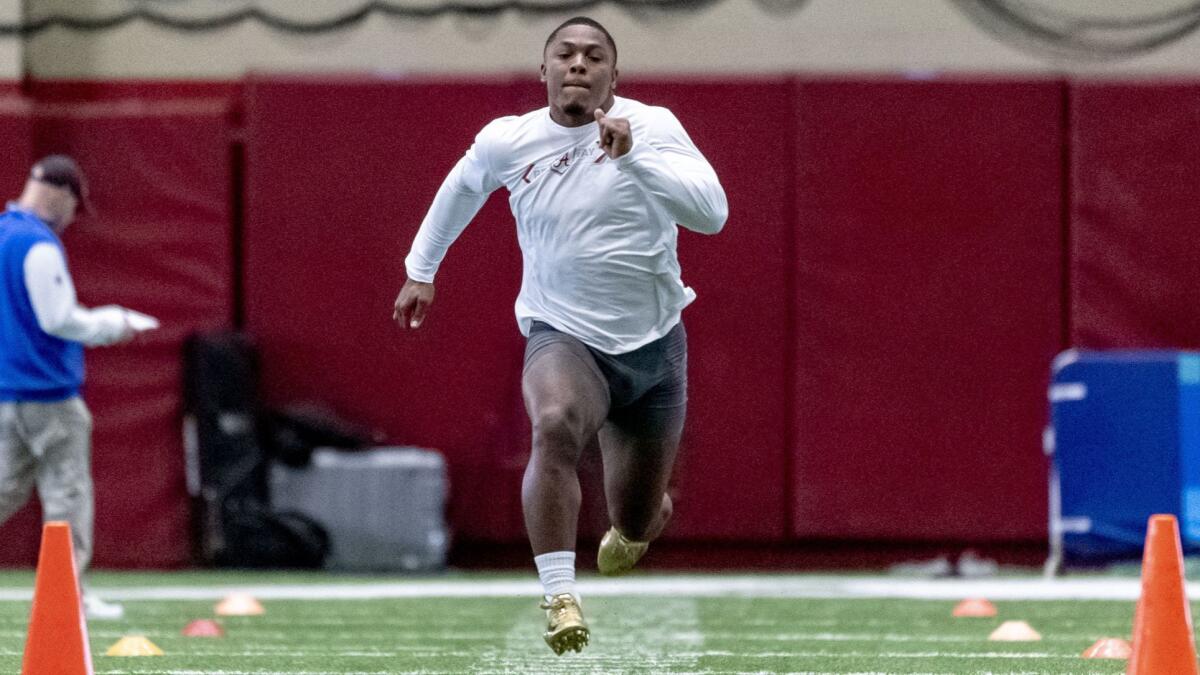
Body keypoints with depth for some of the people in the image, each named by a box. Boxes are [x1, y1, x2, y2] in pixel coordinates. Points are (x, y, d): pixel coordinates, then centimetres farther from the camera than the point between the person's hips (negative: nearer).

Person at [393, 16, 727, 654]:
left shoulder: (651, 127, -11)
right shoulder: (506, 141, -3)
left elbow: (712, 214, -25)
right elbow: (463, 185, 21)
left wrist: (633, 156, -34)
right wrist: (421, 270, 27)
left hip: (653, 345, 1)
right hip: (562, 337, -1)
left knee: (636, 526, 11)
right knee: (555, 424, -37)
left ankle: (630, 527, 51)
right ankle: (558, 598, -39)